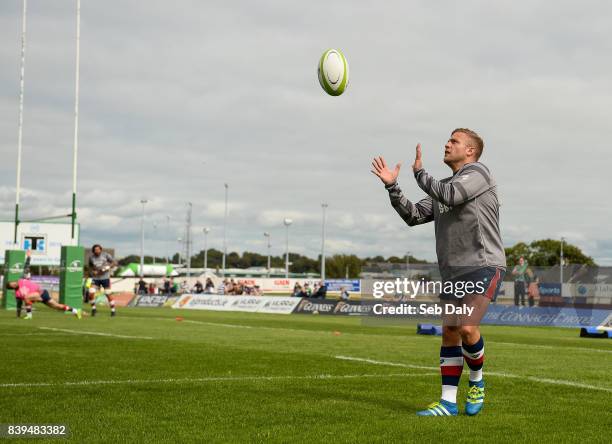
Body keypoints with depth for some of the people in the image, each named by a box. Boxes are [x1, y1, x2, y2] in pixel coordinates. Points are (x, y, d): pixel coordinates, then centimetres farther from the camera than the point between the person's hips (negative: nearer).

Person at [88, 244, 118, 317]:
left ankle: (113, 310, 15)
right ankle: (93, 309, 8)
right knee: (91, 293, -13)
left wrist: (107, 267, -24)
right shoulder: (91, 257, 1)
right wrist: (92, 272, -5)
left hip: (105, 277, -2)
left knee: (108, 294, -1)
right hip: (96, 278, 2)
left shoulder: (105, 255, -7)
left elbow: (114, 263, -8)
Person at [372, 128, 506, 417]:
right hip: (452, 271, 8)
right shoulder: (442, 187, 20)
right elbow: (413, 216, 16)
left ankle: (476, 383, 7)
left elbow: (451, 196, -20)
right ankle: (448, 403, 7)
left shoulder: (477, 172, -3)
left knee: (467, 328, -19)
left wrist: (419, 173, -6)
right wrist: (392, 187, 5)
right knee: (449, 334, 3)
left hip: (484, 266, -8)